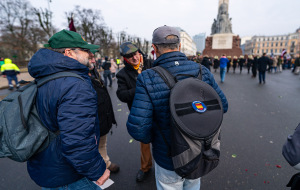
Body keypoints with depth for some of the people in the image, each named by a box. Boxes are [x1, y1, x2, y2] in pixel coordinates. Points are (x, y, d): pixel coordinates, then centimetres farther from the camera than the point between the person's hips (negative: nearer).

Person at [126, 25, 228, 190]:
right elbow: (222, 106, -5)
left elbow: (138, 128, -27)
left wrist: (150, 139, -5)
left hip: (169, 160, -3)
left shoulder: (147, 79, -26)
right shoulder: (202, 71, -14)